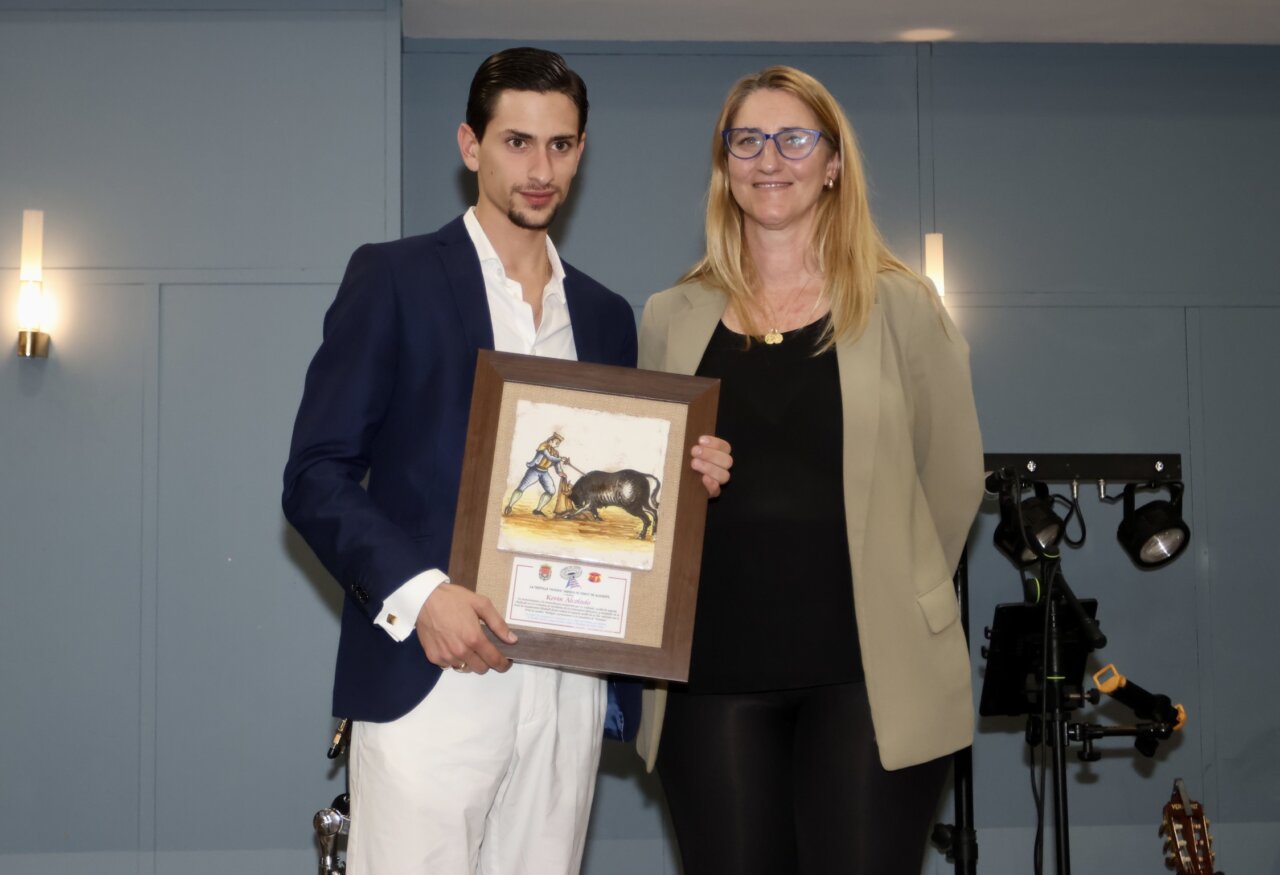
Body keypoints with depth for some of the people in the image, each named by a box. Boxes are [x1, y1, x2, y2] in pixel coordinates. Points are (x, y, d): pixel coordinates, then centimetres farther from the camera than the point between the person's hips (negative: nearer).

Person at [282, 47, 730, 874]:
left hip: (569, 683, 5)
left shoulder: (606, 316, 16)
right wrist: (416, 592, -18)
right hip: (428, 676, -4)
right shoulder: (393, 278, 1)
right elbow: (317, 475, -4)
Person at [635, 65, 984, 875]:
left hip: (870, 673, -2)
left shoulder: (900, 307, 1)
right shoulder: (673, 319, 8)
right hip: (715, 672, 2)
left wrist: (882, 592, 10)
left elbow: (954, 477, 7)